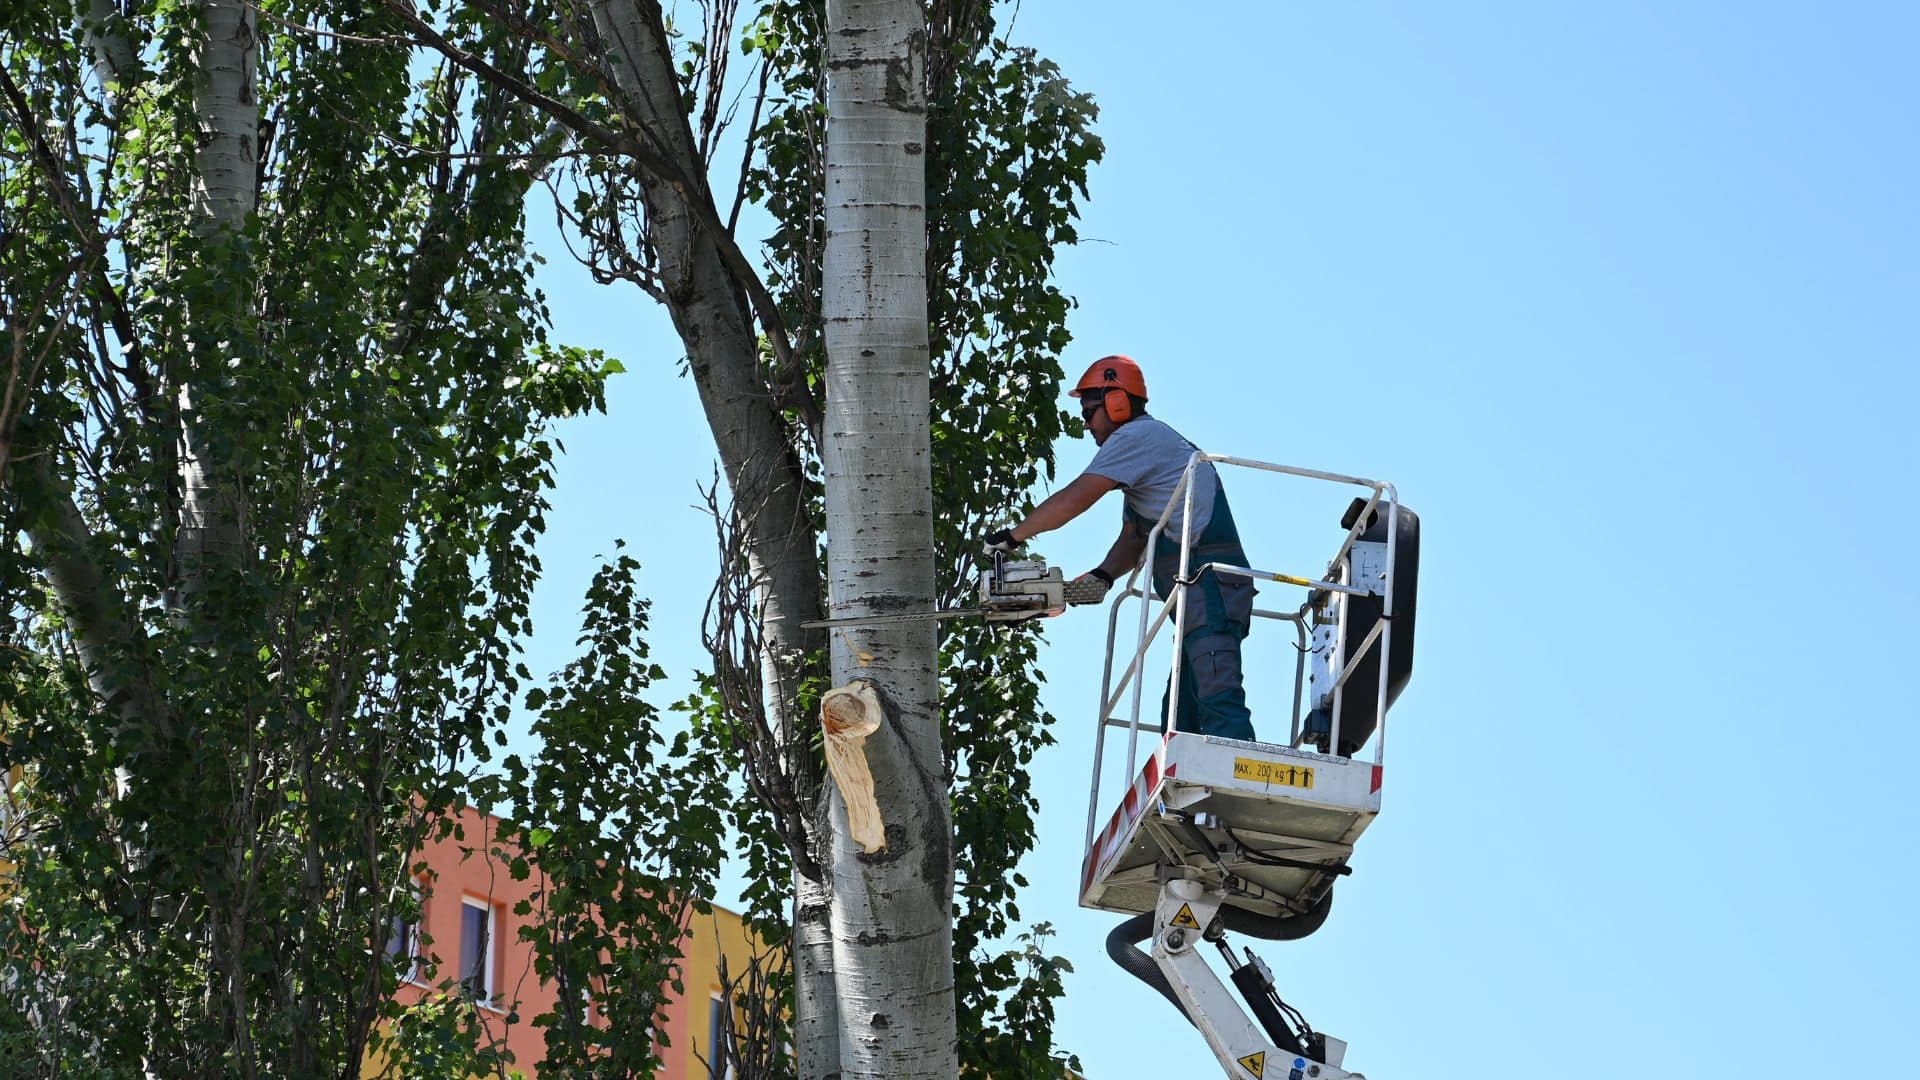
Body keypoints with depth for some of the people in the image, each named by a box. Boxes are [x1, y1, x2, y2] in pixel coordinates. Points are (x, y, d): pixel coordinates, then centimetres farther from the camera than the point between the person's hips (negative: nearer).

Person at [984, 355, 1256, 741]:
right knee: (1181, 714, 8)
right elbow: (1134, 538, 25)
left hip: (1208, 583, -11)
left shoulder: (1135, 436, -4)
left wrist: (1012, 536, 1)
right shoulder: (1153, 445, 28)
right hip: (1201, 595, 11)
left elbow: (1072, 501, -11)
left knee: (1218, 699, -22)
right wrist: (1101, 575, 8)